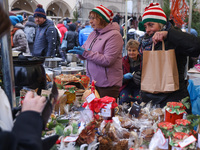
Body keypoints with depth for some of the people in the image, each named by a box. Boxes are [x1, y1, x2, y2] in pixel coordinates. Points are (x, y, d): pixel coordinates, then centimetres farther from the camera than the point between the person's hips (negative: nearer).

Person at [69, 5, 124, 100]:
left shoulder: (114, 35, -13)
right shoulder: (93, 34, 12)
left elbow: (107, 60, -21)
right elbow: (84, 49, 17)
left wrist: (86, 53, -20)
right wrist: (79, 51, -7)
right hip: (92, 82, 7)